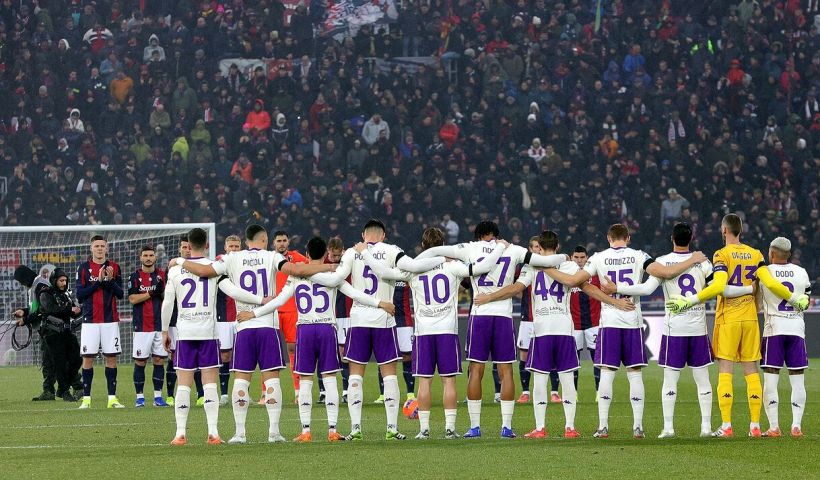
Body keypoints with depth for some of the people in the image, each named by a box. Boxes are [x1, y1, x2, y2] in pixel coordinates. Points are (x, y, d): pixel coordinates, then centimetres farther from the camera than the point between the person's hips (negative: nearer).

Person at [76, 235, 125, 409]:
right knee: (88, 357, -3)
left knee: (111, 357, 0)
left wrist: (110, 280, -13)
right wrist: (98, 282, -11)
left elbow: (120, 294, 3)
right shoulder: (84, 268, 3)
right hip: (90, 320, -1)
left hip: (110, 319, 1)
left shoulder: (114, 267, 7)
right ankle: (86, 398, 0)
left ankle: (112, 398, 4)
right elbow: (80, 295, -4)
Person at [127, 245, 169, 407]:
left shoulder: (163, 275, 9)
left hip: (160, 325, 3)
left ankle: (158, 396, 9)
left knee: (159, 360, 3)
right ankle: (140, 396, 5)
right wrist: (151, 293, -17)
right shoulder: (135, 277, 1)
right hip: (142, 326, -3)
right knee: (140, 361, -2)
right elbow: (133, 299, -9)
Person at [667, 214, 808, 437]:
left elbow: (718, 286, -20)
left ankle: (726, 426, -7)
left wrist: (689, 301, -17)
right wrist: (795, 299, 10)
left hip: (728, 318, -4)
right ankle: (755, 425, 6)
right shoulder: (755, 254, 6)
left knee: (725, 371, -2)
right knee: (751, 371, 8)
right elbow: (770, 283, -3)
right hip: (750, 317, 4)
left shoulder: (722, 255, -8)